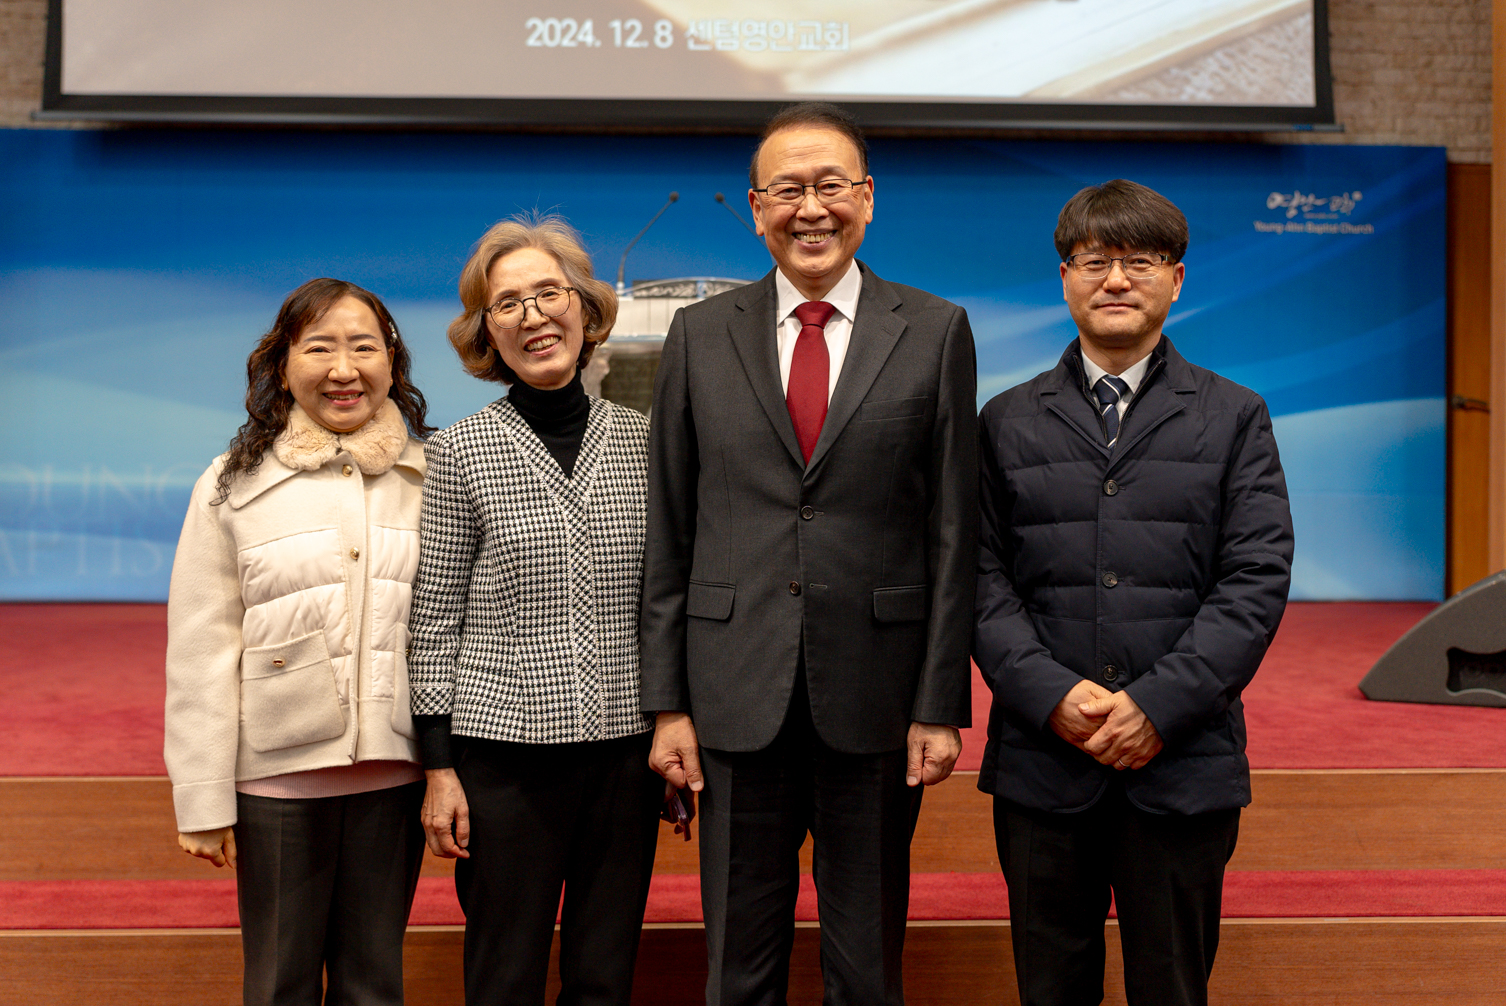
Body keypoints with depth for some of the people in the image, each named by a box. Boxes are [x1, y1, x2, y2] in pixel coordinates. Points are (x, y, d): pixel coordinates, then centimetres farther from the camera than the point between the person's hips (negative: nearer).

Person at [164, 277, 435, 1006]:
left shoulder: (431, 478, 5)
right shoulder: (234, 484, -1)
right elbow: (200, 648, -1)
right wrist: (202, 798, -3)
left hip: (395, 770, 2)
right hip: (277, 773, -1)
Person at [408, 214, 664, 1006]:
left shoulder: (641, 441, 6)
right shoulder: (462, 451, -1)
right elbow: (436, 620, 0)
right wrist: (439, 765, -3)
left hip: (626, 745, 2)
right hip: (504, 747, -2)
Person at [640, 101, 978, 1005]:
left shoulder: (935, 333, 2)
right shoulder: (701, 336, 6)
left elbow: (953, 532, 0)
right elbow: (668, 532, 5)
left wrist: (941, 703, -4)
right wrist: (667, 701, 1)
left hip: (875, 693, -1)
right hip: (738, 694, 1)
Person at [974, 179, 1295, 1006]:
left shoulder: (1235, 419, 6)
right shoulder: (1008, 423, 9)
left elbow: (1256, 580, -2)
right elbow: (984, 577, 3)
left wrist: (1158, 707, -12)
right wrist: (1050, 695, -12)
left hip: (1184, 763, -1)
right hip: (1042, 761, 1)